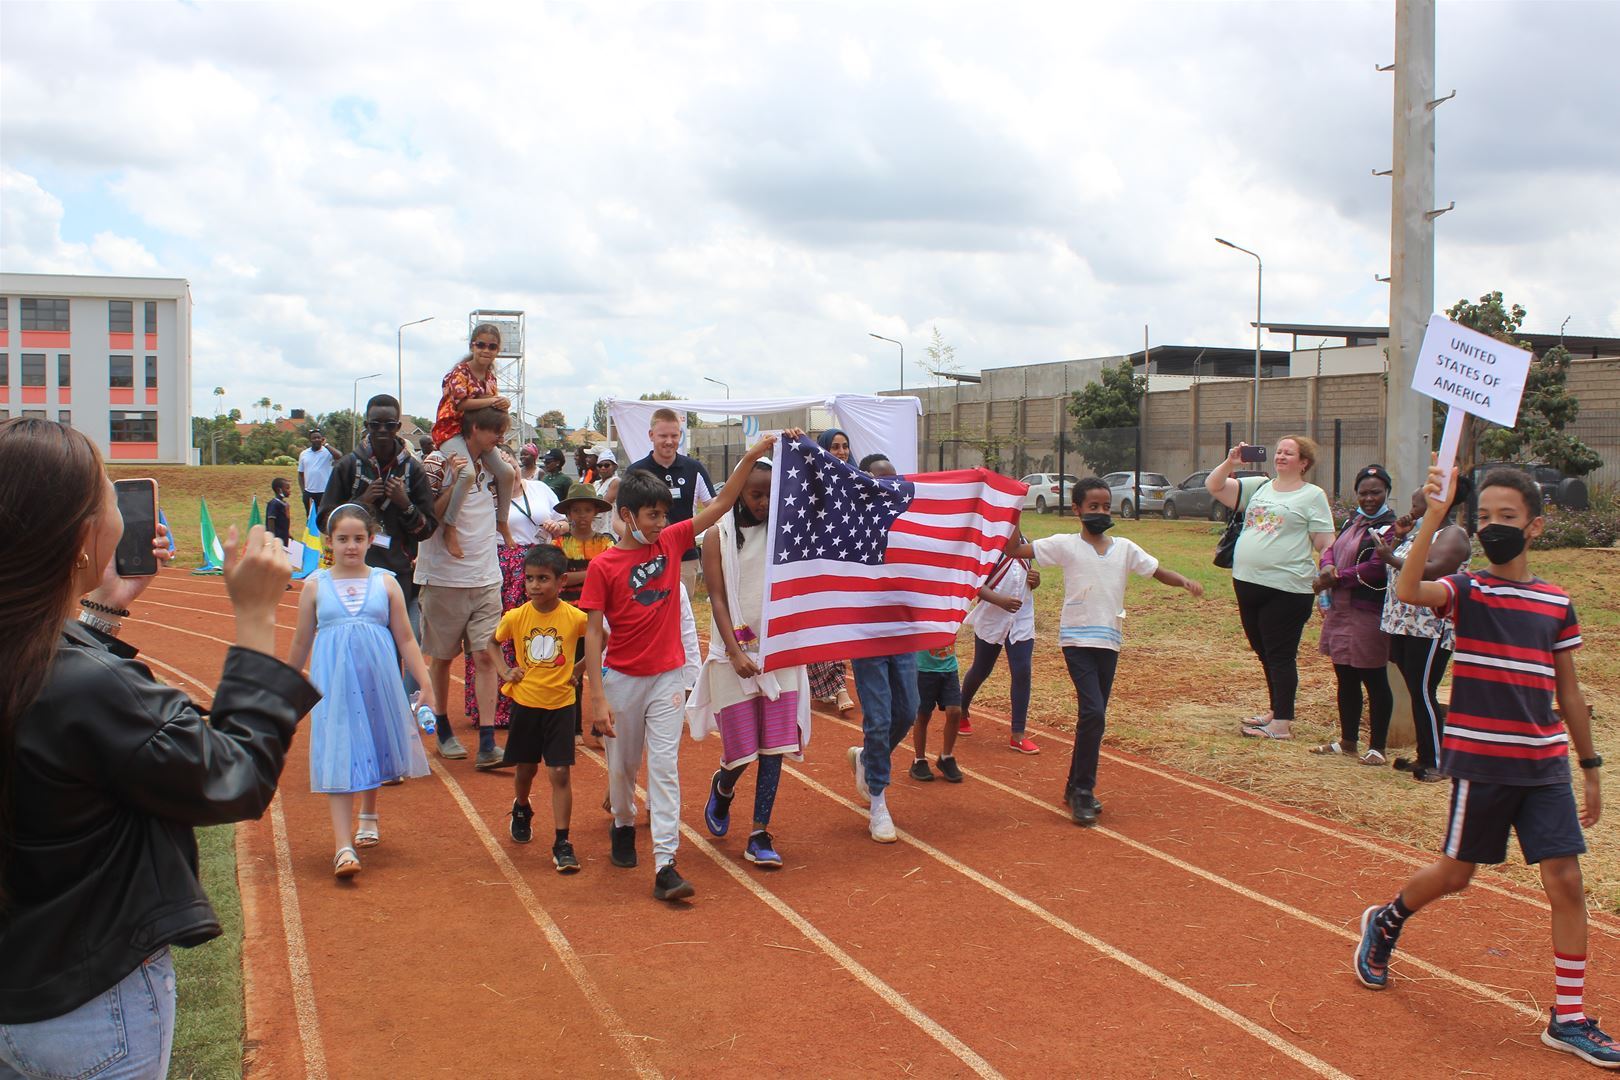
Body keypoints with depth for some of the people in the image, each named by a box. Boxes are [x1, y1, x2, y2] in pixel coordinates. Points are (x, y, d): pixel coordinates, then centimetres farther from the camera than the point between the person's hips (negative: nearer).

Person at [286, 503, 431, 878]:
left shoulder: (385, 583, 2)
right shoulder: (316, 585, 2)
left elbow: (406, 639, 5)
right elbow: (301, 644, 13)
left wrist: (426, 684, 1)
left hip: (378, 678, 2)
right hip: (333, 683, -1)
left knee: (372, 745, 17)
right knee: (337, 757, -7)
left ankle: (368, 814, 44)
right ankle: (343, 846, -11)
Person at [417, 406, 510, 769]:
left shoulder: (492, 463, 8)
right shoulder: (439, 462, -9)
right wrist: (455, 483, -23)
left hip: (487, 578, 4)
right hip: (445, 577, -4)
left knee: (486, 656, -4)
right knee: (442, 656, 10)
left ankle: (487, 744, -6)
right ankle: (443, 730, 27)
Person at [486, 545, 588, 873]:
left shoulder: (575, 617, -12)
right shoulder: (516, 617, -7)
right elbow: (493, 643, 12)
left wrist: (580, 669, -1)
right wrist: (505, 671, -3)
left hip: (560, 704, -2)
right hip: (525, 702, 2)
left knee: (559, 773, -6)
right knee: (525, 768, 17)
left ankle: (562, 843, 1)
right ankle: (521, 810, 48)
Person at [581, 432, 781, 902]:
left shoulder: (671, 541, -2)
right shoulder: (603, 566, -11)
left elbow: (721, 503, -1)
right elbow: (593, 633, -10)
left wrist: (752, 456, -12)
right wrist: (598, 698, -15)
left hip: (667, 677, 1)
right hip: (622, 679, -1)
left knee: (664, 767, -4)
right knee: (623, 765, 16)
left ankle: (665, 866, -7)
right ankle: (624, 825, 45)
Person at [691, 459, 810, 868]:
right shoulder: (719, 535, -2)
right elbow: (717, 599, -6)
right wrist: (735, 652, -15)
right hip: (736, 653, -3)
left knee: (774, 746, -1)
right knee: (742, 747, 0)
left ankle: (760, 834, 8)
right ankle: (722, 787, 35)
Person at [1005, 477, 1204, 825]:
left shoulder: (1125, 548, 8)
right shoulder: (1065, 545, -3)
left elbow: (1159, 572, 10)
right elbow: (1015, 550, -5)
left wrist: (1185, 581, -8)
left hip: (1109, 642, 5)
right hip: (1077, 640, -5)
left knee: (1094, 717, 11)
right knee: (1093, 713, -17)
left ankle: (1077, 788, 25)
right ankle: (1083, 791, -6)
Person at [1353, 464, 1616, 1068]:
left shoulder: (1557, 603, 6)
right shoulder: (1466, 591, -5)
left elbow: (1568, 692, 13)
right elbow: (1407, 592, -29)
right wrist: (1433, 517, -39)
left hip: (1544, 764, 3)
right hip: (1480, 761, -3)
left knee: (1565, 880, -1)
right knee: (1455, 874, 8)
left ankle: (1568, 1018, 8)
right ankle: (1385, 923, 37)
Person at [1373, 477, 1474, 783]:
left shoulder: (1453, 535, -10)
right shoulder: (1420, 530, 17)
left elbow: (1433, 572, -24)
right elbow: (1404, 568, 20)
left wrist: (1392, 558, -17)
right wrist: (1400, 537, 7)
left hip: (1431, 629, -9)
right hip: (1405, 625, 9)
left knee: (1424, 693, -8)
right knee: (1416, 692, 12)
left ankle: (1436, 763, -1)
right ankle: (1424, 757, 20)